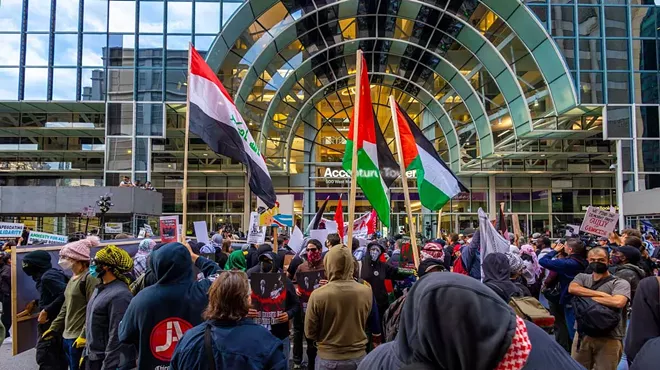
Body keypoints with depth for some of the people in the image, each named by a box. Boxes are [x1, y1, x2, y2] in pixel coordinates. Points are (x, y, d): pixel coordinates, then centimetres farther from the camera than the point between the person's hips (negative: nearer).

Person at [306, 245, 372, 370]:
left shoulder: (317, 295, -20)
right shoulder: (366, 292, -13)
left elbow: (310, 333, -7)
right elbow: (364, 325, 4)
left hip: (328, 359, -2)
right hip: (358, 357, 2)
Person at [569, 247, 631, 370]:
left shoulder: (620, 283, -1)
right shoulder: (582, 277, 10)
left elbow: (617, 302, -21)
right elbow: (572, 289, -11)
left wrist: (587, 297, -11)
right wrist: (601, 294, -14)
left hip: (609, 338, -3)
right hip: (583, 335, 3)